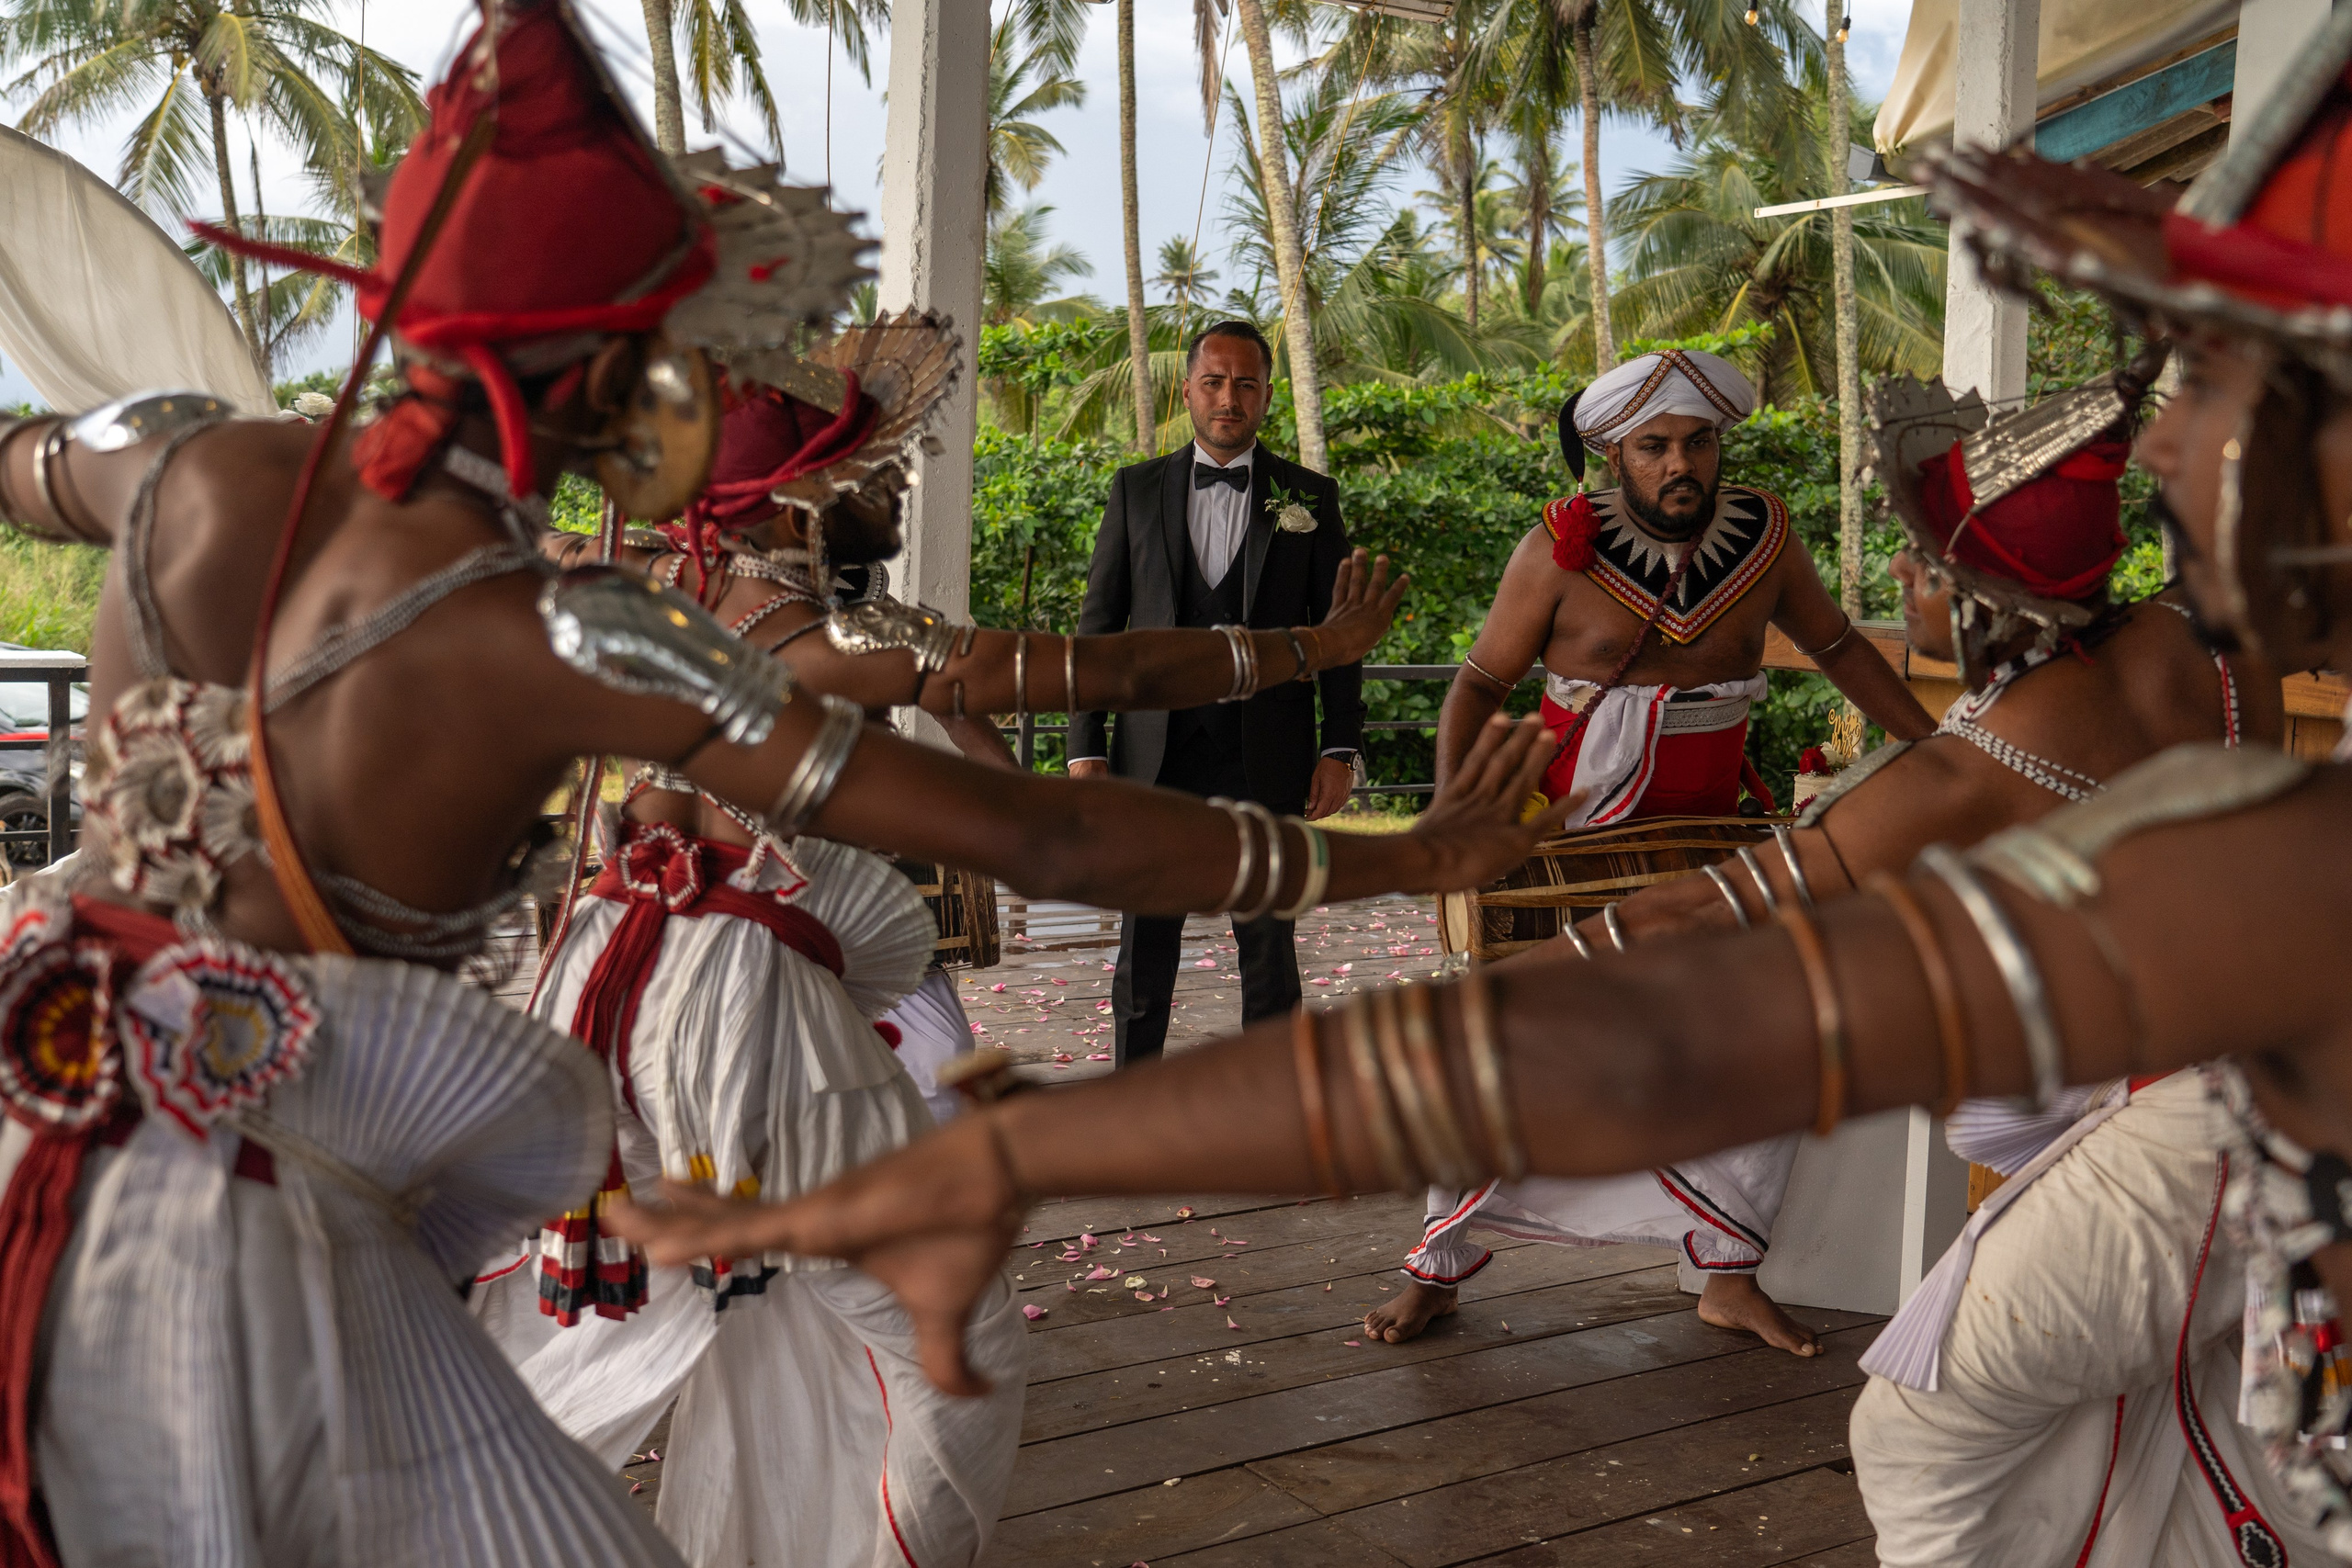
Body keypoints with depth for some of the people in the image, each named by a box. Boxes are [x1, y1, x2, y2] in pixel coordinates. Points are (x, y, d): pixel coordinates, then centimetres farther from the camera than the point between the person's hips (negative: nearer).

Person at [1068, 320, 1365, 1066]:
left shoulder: (1310, 496, 7)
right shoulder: (1136, 489, 9)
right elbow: (1098, 625, 7)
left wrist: (1339, 749, -2)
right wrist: (1085, 749, 0)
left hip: (1267, 754, 0)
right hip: (1157, 751, 1)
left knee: (1268, 943, 6)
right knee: (1144, 945, 4)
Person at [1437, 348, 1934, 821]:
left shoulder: (1764, 535, 0)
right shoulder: (1558, 551, -9)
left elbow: (1839, 647, 16)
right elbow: (1479, 685, -3)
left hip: (1709, 825, 5)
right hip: (1574, 831, -5)